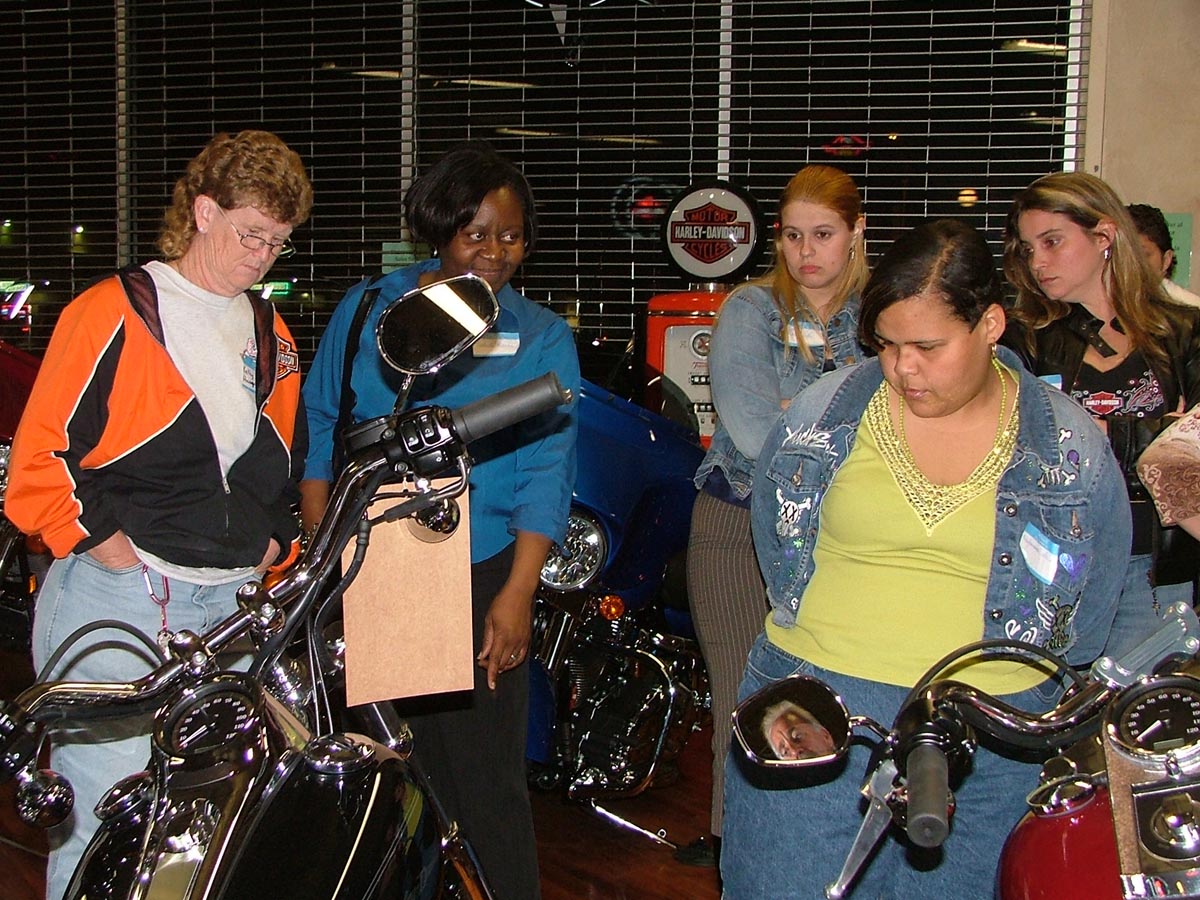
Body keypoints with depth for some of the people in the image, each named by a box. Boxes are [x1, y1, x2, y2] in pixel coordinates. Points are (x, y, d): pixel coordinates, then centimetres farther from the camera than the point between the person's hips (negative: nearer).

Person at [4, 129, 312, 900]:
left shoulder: (271, 335, 18)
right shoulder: (114, 312, -1)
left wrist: (276, 546, 16)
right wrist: (108, 545, -11)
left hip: (231, 606, 6)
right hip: (113, 601, -6)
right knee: (105, 822, -8)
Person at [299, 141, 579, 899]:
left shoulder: (541, 337, 5)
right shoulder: (366, 310, 10)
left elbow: (546, 473, -2)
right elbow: (319, 428, 11)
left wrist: (518, 593, -12)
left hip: (480, 577, -2)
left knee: (483, 780, -3)